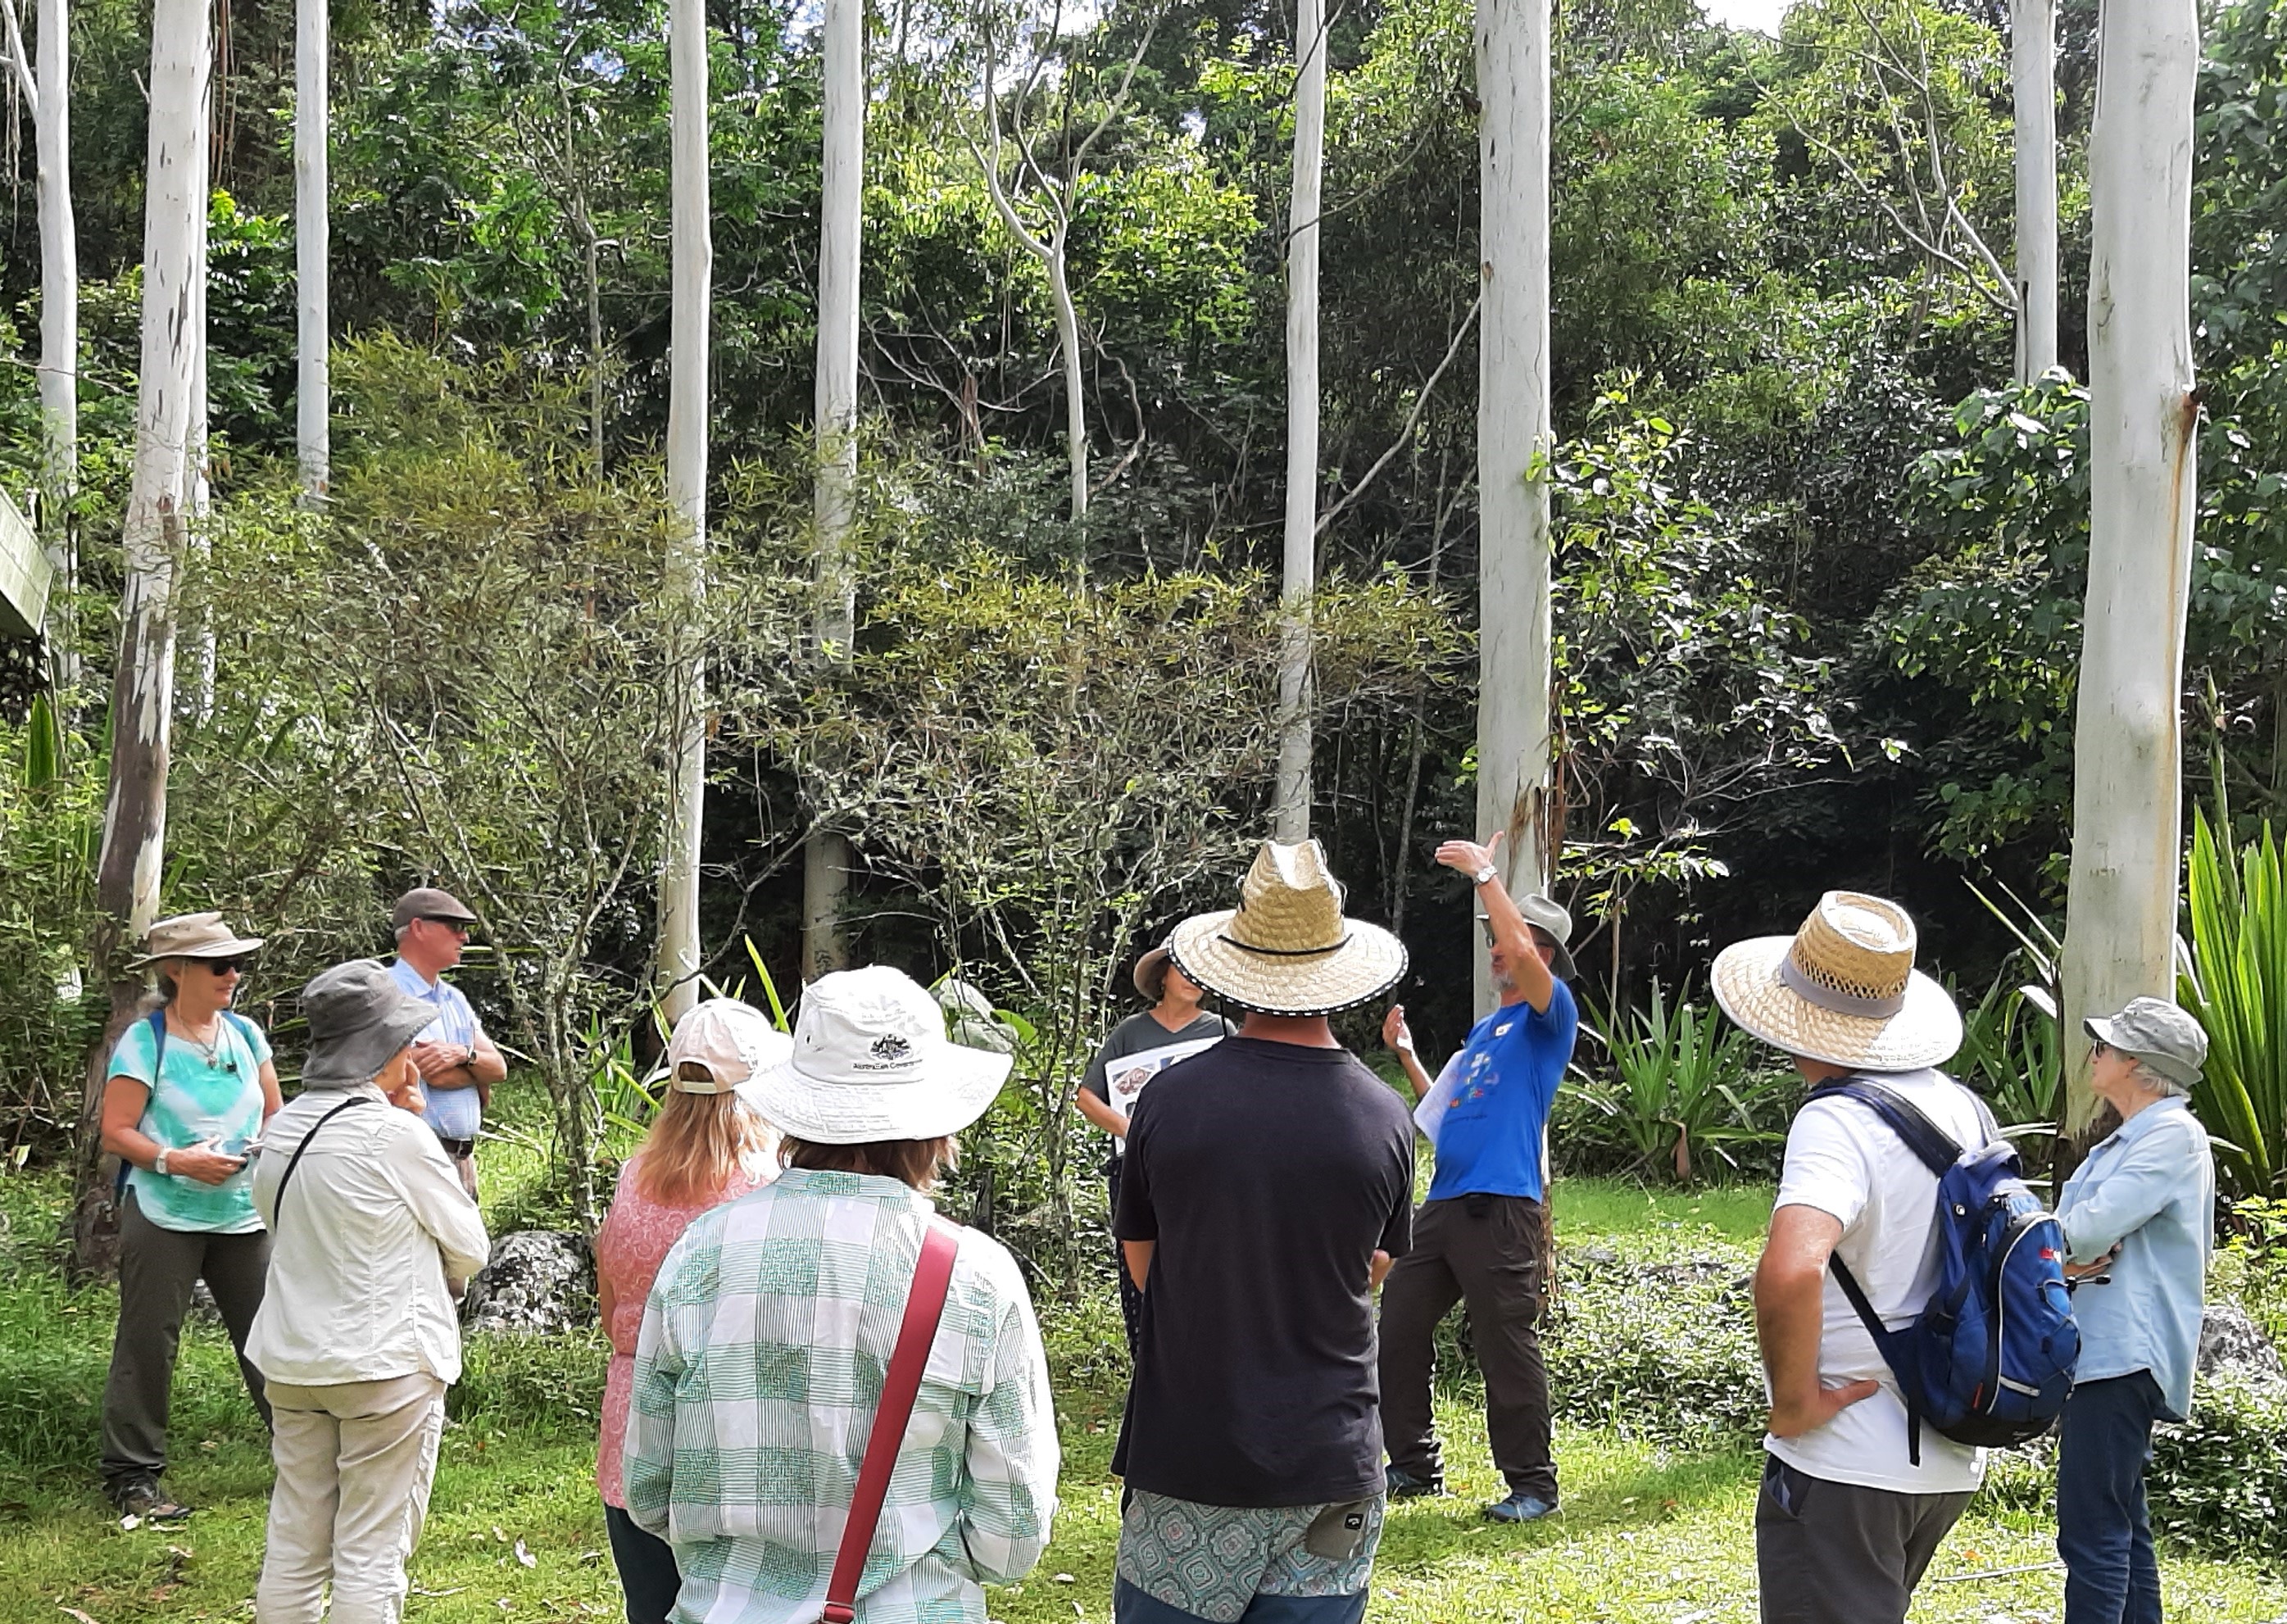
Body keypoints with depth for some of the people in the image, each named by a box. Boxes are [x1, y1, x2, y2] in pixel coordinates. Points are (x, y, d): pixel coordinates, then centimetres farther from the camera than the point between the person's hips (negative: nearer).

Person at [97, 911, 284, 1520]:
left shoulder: (244, 1033, 9)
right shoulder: (144, 1041, -7)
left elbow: (275, 1114, 17)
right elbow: (116, 1132, -9)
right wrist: (175, 1161, -21)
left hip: (244, 1216, 5)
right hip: (165, 1215, -5)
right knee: (148, 1344, 0)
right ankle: (132, 1475, 10)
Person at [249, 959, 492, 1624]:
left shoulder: (284, 1129, 3)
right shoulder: (397, 1135, -16)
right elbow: (468, 1249, -6)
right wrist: (432, 1278, 14)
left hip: (293, 1361, 7)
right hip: (386, 1366, -7)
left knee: (293, 1545, 13)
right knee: (372, 1555, 1)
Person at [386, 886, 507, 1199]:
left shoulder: (455, 999, 18)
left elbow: (498, 1068, 9)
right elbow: (433, 1074, -17)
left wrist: (463, 1054, -12)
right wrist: (478, 1078, 3)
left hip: (464, 1158, 8)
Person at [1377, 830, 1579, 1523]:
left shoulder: (1550, 1016, -3)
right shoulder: (1485, 1029, 22)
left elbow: (1524, 954, -24)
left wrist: (1485, 874, -17)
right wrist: (1405, 1054, 19)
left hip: (1503, 1208, -9)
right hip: (1444, 1202, 9)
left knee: (1507, 1349, -4)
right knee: (1398, 1330, 10)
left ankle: (1532, 1484, 8)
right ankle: (1415, 1466, 21)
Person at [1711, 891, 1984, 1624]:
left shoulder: (1837, 1122, -20)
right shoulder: (1962, 1108, 6)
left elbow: (1790, 1268, -38)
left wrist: (1794, 1401, -23)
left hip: (1845, 1465, -9)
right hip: (1949, 1460, 9)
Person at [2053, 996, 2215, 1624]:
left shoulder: (2174, 1135, -12)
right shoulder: (2127, 1141, 19)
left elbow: (2094, 1225, -21)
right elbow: (2066, 1228, 13)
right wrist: (2071, 1258, -10)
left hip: (2124, 1355, -11)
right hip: (2101, 1352, 11)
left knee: (2092, 1532, -12)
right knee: (2121, 1527, 15)